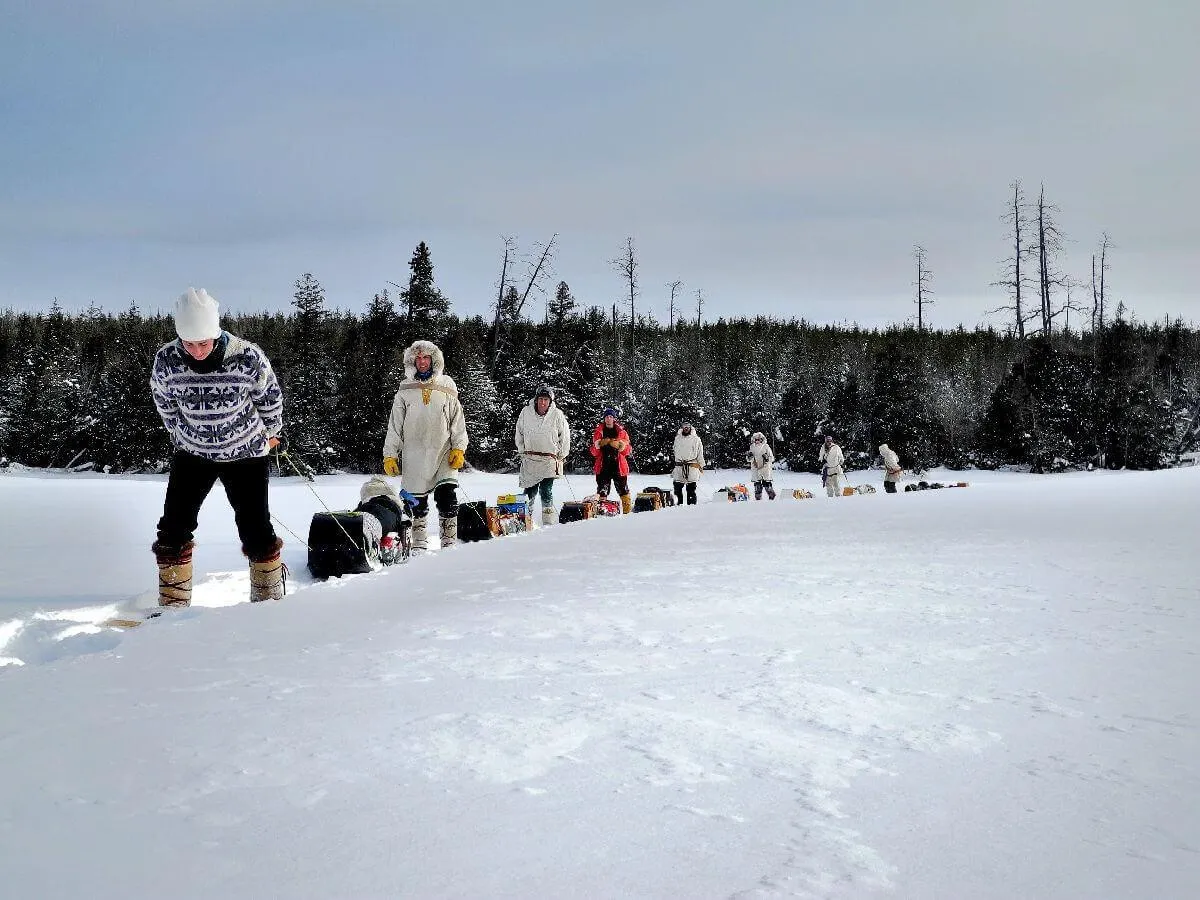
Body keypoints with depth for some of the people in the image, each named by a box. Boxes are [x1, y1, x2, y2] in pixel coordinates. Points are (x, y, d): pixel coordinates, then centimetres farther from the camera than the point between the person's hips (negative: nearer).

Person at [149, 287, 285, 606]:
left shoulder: (248, 358, -25)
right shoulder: (167, 360, -19)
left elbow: (270, 397, -5)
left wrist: (270, 433, 11)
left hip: (245, 454, -2)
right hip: (192, 454, 2)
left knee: (256, 531, -2)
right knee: (173, 529, -1)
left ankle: (270, 600, 15)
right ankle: (172, 604, 12)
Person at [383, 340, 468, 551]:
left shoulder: (446, 389, 7)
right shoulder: (405, 392, 8)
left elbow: (458, 422, 7)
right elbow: (394, 426, 8)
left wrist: (459, 448, -4)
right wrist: (390, 455, 2)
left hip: (443, 454, -1)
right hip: (414, 457, 1)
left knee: (447, 497, -12)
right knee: (417, 502, 5)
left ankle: (449, 541, -8)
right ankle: (419, 544, 13)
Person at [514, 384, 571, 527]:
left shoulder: (557, 415, -3)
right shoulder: (526, 412, 0)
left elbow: (565, 437, 7)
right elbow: (519, 434, 14)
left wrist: (561, 457, 6)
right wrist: (522, 451, 11)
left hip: (549, 460, -2)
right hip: (529, 460, 2)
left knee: (546, 492, -9)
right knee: (529, 492, 2)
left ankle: (548, 523, -6)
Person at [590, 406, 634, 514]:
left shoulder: (621, 431, 8)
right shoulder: (599, 431, 11)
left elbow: (628, 451, 9)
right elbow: (594, 452, 13)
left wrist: (621, 446, -12)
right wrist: (598, 445, -7)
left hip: (618, 464, -1)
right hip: (603, 465, 1)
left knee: (623, 488, 0)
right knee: (602, 489, -4)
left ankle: (627, 510, 6)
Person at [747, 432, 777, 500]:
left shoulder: (766, 447, 0)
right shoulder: (752, 448, 10)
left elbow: (772, 458, 0)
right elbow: (748, 460, 15)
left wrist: (767, 458, -20)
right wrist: (749, 456, -7)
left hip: (765, 468, -3)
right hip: (755, 469, 3)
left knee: (767, 484, -5)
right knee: (757, 484, 4)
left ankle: (771, 497, 6)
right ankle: (758, 498, 11)